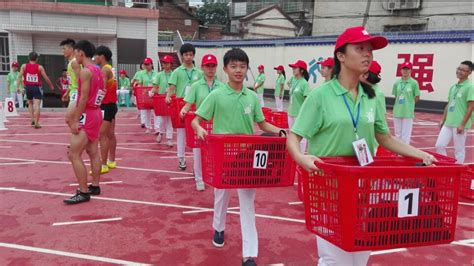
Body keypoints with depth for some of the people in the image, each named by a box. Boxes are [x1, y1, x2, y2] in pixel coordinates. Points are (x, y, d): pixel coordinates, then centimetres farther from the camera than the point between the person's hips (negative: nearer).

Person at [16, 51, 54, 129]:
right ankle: (36, 123, -11)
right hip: (37, 87, -3)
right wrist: (51, 86, 13)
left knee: (30, 103, 23)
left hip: (28, 87, 3)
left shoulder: (24, 66, 4)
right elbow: (46, 78, 0)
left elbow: (20, 76, -3)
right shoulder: (40, 67, -1)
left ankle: (32, 120, 16)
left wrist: (17, 86, -3)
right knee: (37, 105, -6)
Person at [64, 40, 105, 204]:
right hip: (96, 114, 10)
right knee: (93, 153, 15)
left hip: (87, 116, -10)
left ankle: (83, 193, -4)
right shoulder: (97, 70, 13)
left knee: (74, 154, -7)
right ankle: (95, 186, 23)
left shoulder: (85, 71, -15)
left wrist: (76, 120, -18)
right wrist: (73, 116, 22)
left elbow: (84, 98, -20)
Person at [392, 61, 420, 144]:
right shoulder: (397, 82, 4)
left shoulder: (414, 83, -5)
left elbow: (417, 97, 0)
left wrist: (410, 104, 2)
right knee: (397, 133, 14)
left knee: (406, 134, -1)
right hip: (397, 112, 4)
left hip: (408, 112, -4)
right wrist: (399, 104, 2)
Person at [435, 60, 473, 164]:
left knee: (459, 150, 3)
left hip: (460, 125, -7)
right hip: (448, 123, 7)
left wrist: (462, 124, -17)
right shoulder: (453, 87, 13)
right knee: (439, 145, 7)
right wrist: (443, 120, 16)